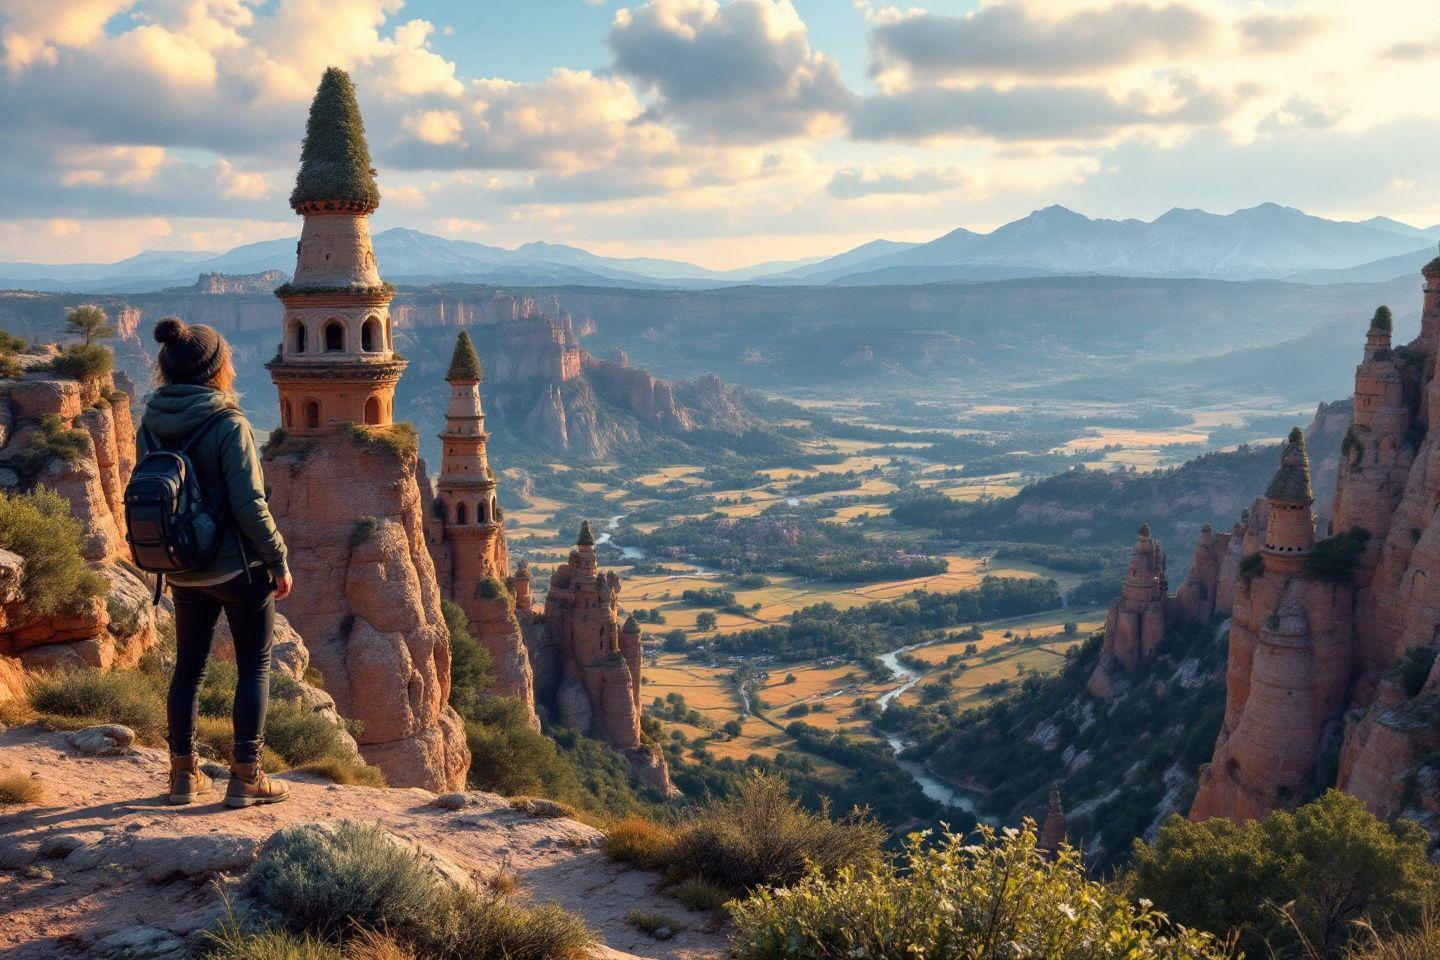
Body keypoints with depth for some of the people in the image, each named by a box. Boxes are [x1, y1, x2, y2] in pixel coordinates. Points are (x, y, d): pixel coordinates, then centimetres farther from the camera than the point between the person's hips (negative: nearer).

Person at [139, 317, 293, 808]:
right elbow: (249, 506, -19)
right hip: (238, 566, -6)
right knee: (254, 667, 8)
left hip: (182, 569, 6)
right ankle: (245, 778, 11)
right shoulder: (228, 425, -19)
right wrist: (279, 562, -9)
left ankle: (183, 774, 24)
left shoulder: (151, 425, 0)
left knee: (189, 665, 17)